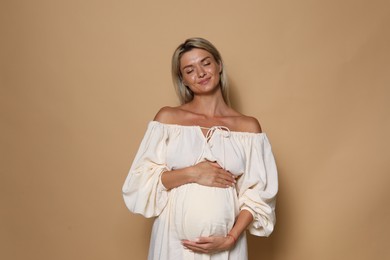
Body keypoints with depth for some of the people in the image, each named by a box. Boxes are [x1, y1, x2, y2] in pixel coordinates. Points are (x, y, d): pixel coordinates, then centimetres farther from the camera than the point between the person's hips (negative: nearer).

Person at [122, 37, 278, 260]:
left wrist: (230, 238, -12)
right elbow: (141, 182, -4)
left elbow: (257, 194, -1)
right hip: (174, 240, 0)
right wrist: (191, 173, -16)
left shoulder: (249, 126, 0)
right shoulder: (167, 118, -1)